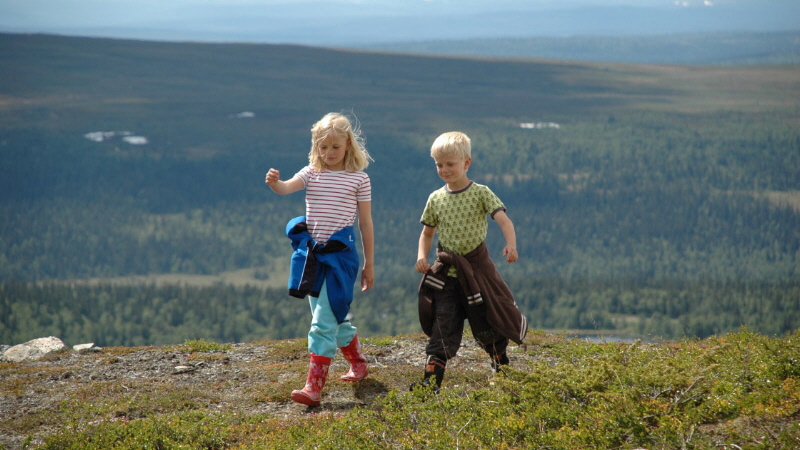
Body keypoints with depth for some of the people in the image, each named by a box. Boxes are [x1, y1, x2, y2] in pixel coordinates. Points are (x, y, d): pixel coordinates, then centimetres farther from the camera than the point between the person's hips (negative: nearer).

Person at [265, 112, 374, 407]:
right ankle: (358, 364, 40)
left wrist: (369, 264, 5)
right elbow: (286, 188, -15)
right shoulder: (311, 173, 5)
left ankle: (314, 387, -13)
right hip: (313, 254, 4)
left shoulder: (359, 179, -2)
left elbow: (365, 223, 2)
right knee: (336, 319, 17)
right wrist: (273, 183, -39)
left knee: (324, 322, -11)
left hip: (341, 254, -4)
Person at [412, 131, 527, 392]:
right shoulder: (436, 199, 5)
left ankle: (502, 368, 31)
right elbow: (427, 233, 16)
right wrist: (421, 256, -3)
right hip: (446, 273, 2)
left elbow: (504, 221, -17)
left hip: (477, 269, -2)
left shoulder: (481, 194, -6)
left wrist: (511, 245, -36)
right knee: (442, 327, -4)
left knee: (487, 325, 7)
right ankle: (431, 379, -8)